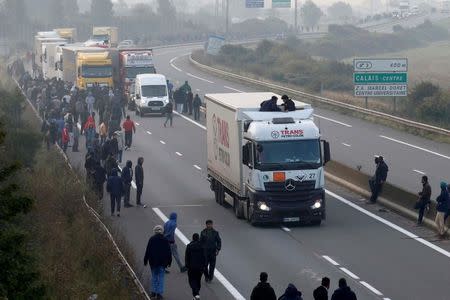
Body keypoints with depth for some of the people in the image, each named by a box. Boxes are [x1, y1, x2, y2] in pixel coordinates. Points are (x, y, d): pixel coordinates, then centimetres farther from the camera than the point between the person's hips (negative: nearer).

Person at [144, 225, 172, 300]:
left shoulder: (152, 239, -6)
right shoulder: (165, 240, -2)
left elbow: (148, 251, -3)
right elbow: (168, 251, 3)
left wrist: (145, 260, 4)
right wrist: (169, 261, 11)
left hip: (153, 261, 0)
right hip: (162, 262, 0)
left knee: (154, 276, 13)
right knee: (161, 277, 4)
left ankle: (154, 292, 14)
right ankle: (159, 293, -1)